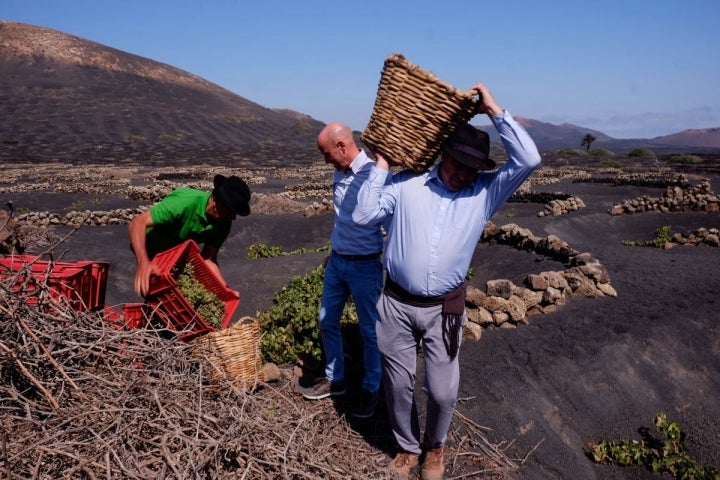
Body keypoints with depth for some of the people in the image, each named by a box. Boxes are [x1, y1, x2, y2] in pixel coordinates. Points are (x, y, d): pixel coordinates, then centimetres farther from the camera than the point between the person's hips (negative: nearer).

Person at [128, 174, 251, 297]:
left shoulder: (224, 224, -20)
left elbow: (208, 259, -15)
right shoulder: (184, 202, -39)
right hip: (152, 248, -6)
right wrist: (143, 262, -59)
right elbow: (138, 223, -44)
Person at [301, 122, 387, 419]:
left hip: (365, 266, -7)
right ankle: (334, 379, 35)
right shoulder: (339, 174, 3)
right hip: (336, 261, 8)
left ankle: (370, 389, 28)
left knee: (370, 330, 9)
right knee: (327, 321, 16)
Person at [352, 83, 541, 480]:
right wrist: (381, 165, -8)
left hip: (443, 310, 0)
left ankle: (434, 448, 39)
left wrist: (494, 111, -12)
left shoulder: (485, 192, -2)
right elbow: (363, 214, -9)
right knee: (398, 384, 14)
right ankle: (408, 447, 40)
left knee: (442, 391, 7)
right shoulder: (406, 183, -4)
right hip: (396, 305, 0)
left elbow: (528, 160, -14)